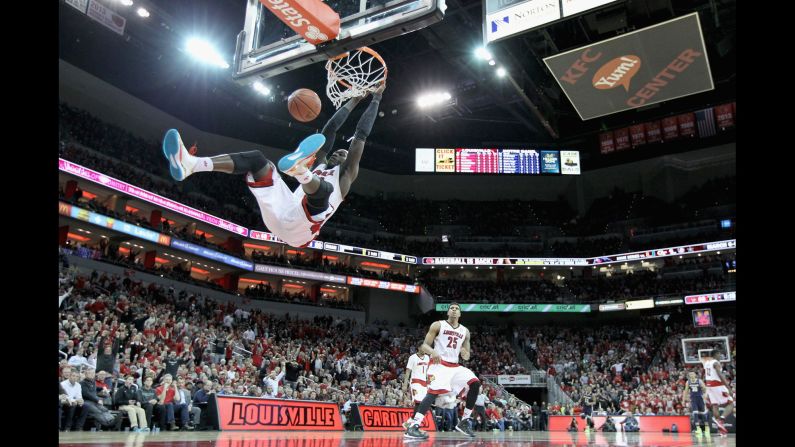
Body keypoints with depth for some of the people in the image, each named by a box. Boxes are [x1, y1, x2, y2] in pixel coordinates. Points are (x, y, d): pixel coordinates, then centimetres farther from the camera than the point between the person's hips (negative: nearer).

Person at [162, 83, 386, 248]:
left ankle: (301, 170, -74)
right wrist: (354, 100, 35)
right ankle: (190, 164, -26)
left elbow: (361, 134, 14)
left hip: (300, 228, -6)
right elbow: (330, 128, 32)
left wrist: (376, 98, 17)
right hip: (280, 216, 6)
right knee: (256, 158, -3)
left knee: (322, 187, -35)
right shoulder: (321, 164, 35)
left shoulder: (346, 173, 20)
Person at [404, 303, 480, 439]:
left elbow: (466, 355, 17)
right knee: (433, 392, -25)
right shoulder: (438, 325, -1)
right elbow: (424, 346, -4)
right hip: (439, 364, -6)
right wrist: (433, 351, -27)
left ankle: (464, 422, 1)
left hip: (455, 366, 6)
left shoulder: (465, 331, 13)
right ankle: (413, 427, -29)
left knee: (475, 384, -10)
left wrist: (465, 354, -8)